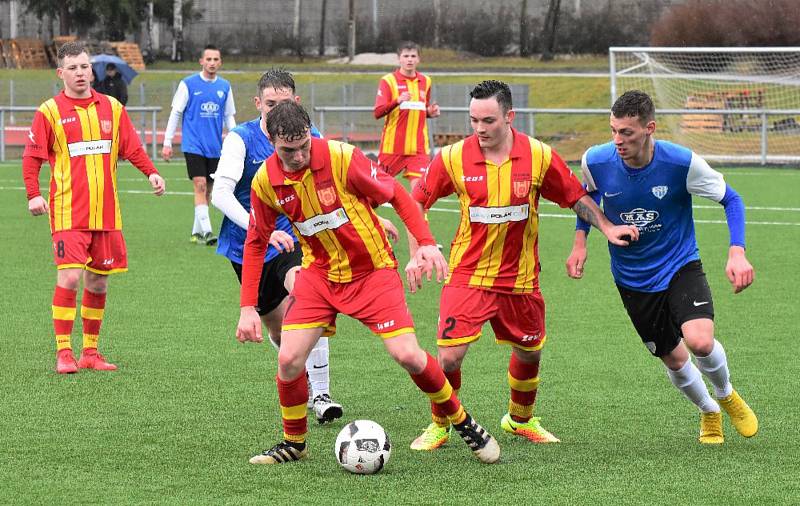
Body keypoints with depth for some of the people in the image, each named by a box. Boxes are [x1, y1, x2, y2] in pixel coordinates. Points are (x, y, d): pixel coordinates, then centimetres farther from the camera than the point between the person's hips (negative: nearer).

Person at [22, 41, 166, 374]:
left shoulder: (112, 108, 9)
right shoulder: (49, 112, -1)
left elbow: (132, 149, 14)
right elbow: (32, 158, 0)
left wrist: (151, 173, -2)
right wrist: (33, 195, -13)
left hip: (106, 211, 4)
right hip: (68, 211, -4)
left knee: (98, 281, 8)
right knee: (69, 277, -14)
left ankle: (90, 352, 19)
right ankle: (64, 353, -8)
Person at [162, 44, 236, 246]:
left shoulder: (224, 87, 9)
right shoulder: (188, 84, -3)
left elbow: (229, 117, 15)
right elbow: (175, 113, 0)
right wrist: (167, 142, -3)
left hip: (215, 148, 5)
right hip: (193, 145, -4)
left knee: (207, 191, 8)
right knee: (200, 186, -14)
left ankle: (197, 232, 18)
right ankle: (207, 231, -20)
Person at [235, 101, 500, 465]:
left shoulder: (341, 157, -21)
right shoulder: (266, 181, -10)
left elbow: (396, 195, -9)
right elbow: (255, 242, 3)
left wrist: (426, 242, -18)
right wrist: (248, 307, -2)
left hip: (372, 271, -3)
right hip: (318, 275, 3)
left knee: (408, 356, -13)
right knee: (288, 359, -11)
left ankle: (463, 423, 10)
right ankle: (294, 443, 13)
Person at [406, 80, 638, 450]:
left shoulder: (540, 157, -8)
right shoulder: (453, 158, -11)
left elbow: (576, 197, 6)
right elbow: (417, 201, 0)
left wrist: (607, 228, -4)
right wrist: (416, 253, -8)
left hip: (520, 278, 2)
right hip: (468, 276, -2)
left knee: (530, 353, 16)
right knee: (449, 356, -13)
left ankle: (520, 419, 43)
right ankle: (439, 426, 12)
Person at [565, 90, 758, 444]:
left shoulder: (683, 162, -23)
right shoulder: (595, 161, -16)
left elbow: (730, 199, -8)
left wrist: (737, 252, -20)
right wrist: (580, 242, 0)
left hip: (681, 266, -2)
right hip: (633, 279, 2)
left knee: (700, 341, -25)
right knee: (673, 359, 9)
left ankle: (726, 395, 9)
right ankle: (709, 412, 41)